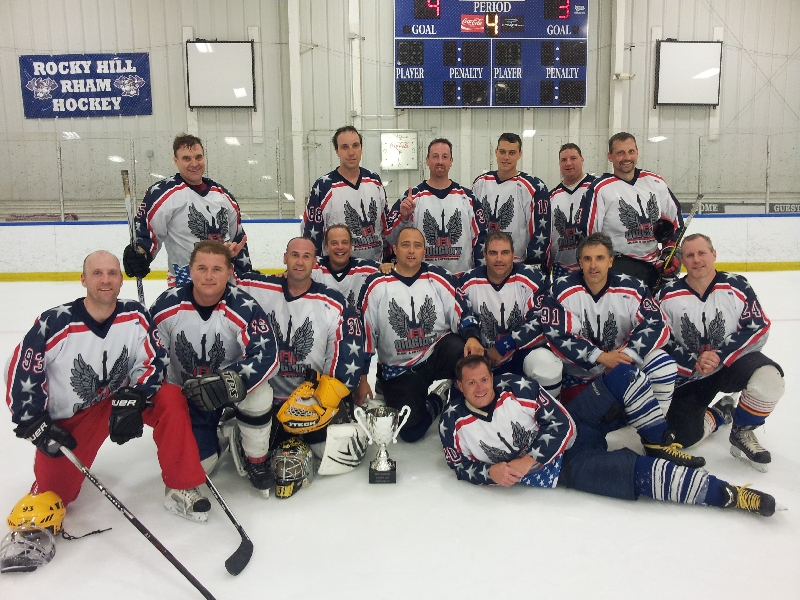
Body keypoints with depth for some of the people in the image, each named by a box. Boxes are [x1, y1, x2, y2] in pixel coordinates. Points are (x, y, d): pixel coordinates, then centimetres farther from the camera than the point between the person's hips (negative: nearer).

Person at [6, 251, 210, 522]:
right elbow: (20, 375, -13)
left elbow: (153, 362, -10)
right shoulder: (54, 323, -20)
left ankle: (181, 488, -15)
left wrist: (131, 401, -24)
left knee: (171, 398, -25)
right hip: (69, 418, -1)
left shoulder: (136, 316, -13)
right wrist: (36, 427, -14)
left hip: (122, 398, 2)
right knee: (53, 493, -5)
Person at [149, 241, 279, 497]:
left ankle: (255, 460, -7)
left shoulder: (245, 308, -24)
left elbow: (267, 356, -29)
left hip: (229, 385, -1)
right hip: (184, 394, 2)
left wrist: (232, 382, -43)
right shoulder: (166, 306, -16)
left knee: (258, 394, -35)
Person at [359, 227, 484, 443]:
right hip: (400, 370, 0)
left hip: (439, 355, 0)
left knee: (461, 349, -36)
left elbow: (463, 313, 0)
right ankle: (438, 399, 9)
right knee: (410, 431, -21)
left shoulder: (439, 278, 1)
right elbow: (364, 330, 2)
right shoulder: (376, 285, -1)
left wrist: (473, 338, -23)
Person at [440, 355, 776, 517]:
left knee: (625, 376, -12)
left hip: (568, 433, 2)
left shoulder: (519, 388, -12)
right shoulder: (453, 425, -10)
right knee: (633, 471, -24)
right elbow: (461, 467, 2)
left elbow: (562, 425, -11)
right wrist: (491, 472, -17)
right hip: (565, 470, -2)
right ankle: (720, 493, -12)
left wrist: (527, 460, -18)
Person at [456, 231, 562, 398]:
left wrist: (503, 347, -17)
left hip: (526, 351, -2)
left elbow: (541, 323, -15)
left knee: (547, 366, -33)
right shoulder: (468, 282, -3)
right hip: (486, 355, 3)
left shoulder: (533, 279, -11)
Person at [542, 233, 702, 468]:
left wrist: (627, 353, -26)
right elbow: (557, 337, -19)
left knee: (662, 364, -22)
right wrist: (601, 356, -25)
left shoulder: (631, 288, -8)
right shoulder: (562, 291, -13)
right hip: (579, 374, -3)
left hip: (622, 361, 3)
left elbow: (656, 326, -12)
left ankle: (658, 437, -10)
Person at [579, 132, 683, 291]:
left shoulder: (656, 183, 6)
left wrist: (672, 253, 9)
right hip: (620, 266, -6)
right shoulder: (600, 189, -10)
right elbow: (587, 232, -9)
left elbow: (674, 219, 17)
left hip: (656, 266, 6)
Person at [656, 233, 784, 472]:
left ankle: (742, 433, -6)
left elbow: (758, 329, -10)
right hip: (688, 376, 1)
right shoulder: (668, 295, -6)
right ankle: (720, 414, 21)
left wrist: (721, 356, -21)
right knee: (682, 436, -14)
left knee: (768, 378, -34)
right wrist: (694, 362, -21)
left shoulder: (737, 286, -8)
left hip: (732, 365, 0)